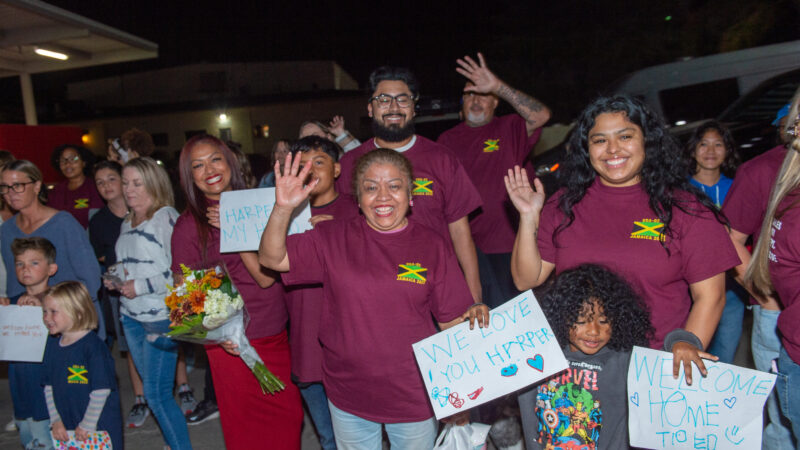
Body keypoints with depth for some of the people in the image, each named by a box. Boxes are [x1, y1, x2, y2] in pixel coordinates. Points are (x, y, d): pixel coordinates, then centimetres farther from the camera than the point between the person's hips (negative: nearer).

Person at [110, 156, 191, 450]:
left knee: (156, 394, -5)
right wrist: (115, 281, 8)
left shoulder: (166, 217, -13)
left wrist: (141, 287, -18)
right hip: (131, 316, 8)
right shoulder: (127, 223, 13)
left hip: (160, 317, -8)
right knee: (152, 390, 17)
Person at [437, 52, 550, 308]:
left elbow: (541, 116, -18)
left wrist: (497, 85, -24)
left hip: (505, 243, -2)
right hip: (462, 243, 2)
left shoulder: (510, 129, 2)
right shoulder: (447, 139, 11)